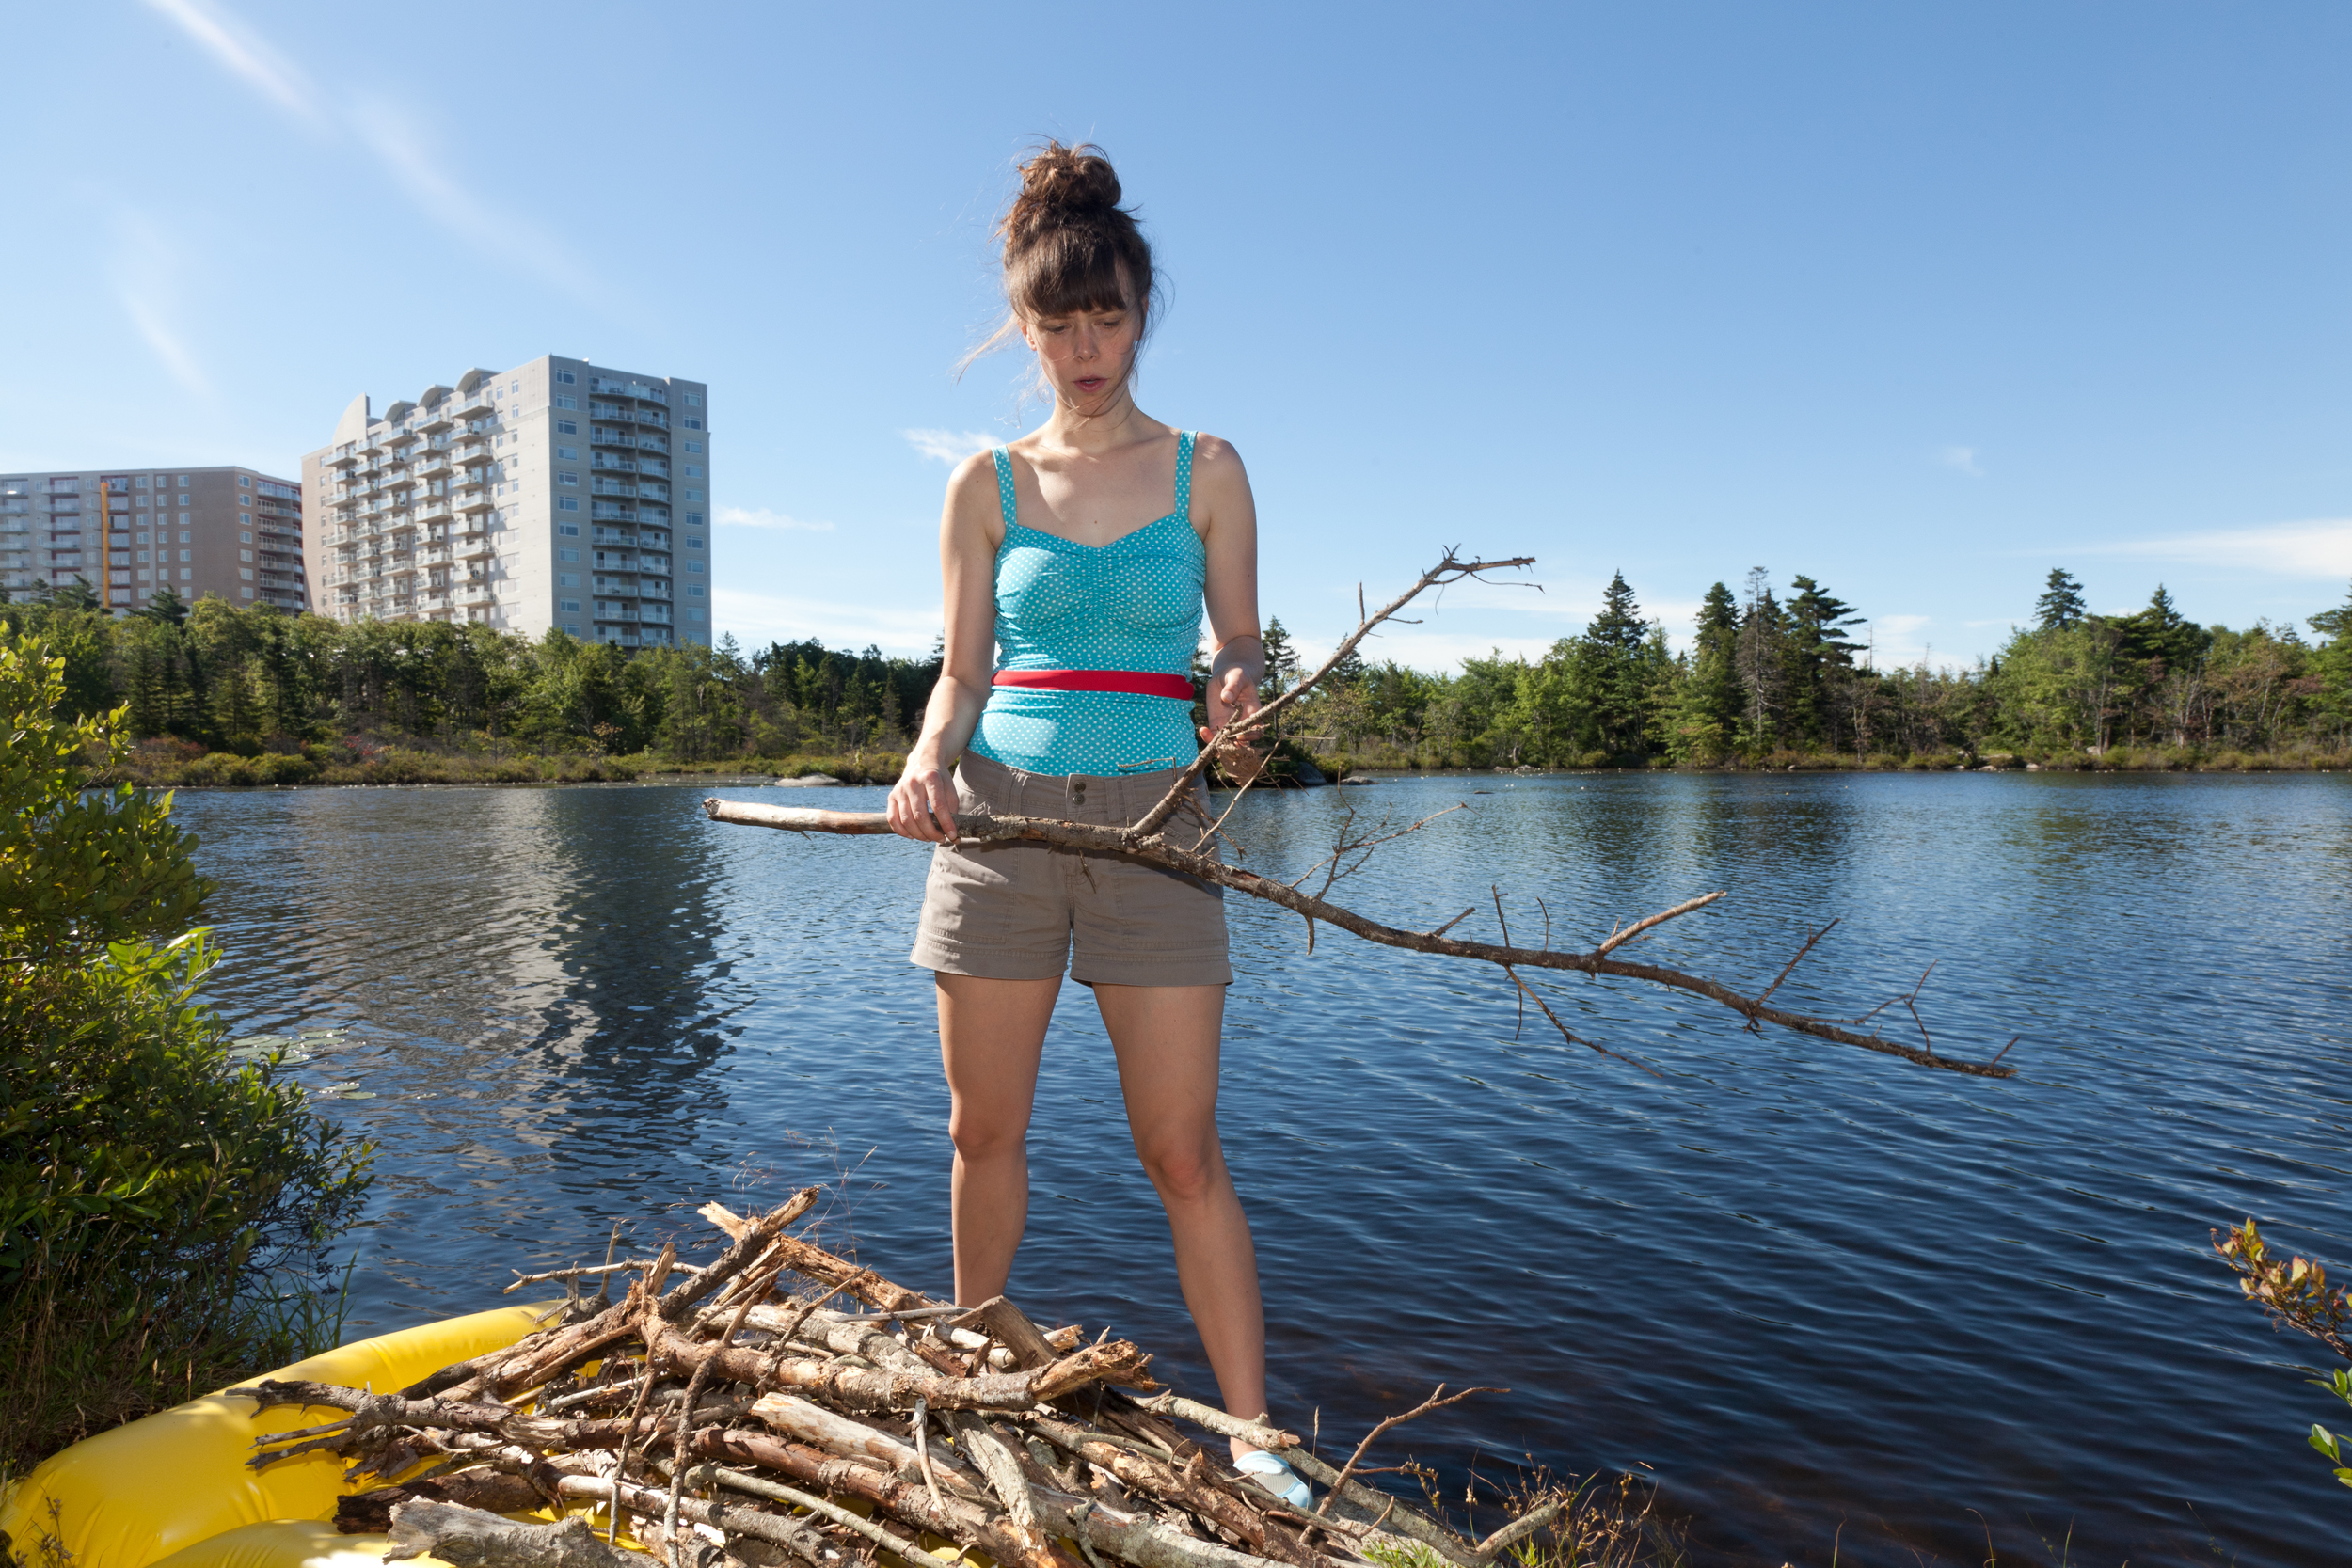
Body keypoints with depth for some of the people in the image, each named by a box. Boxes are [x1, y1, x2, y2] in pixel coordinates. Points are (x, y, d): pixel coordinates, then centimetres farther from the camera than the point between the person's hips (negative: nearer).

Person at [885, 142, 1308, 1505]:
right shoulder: (986, 487, 7)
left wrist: (1240, 696, -18)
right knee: (987, 1129, 12)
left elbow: (1242, 649, 5)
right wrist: (928, 759, -16)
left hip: (1150, 821, -1)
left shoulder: (1206, 471, 6)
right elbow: (963, 673, 5)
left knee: (1184, 1148, -1)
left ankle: (1257, 1437, 12)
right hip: (1000, 814, 2)